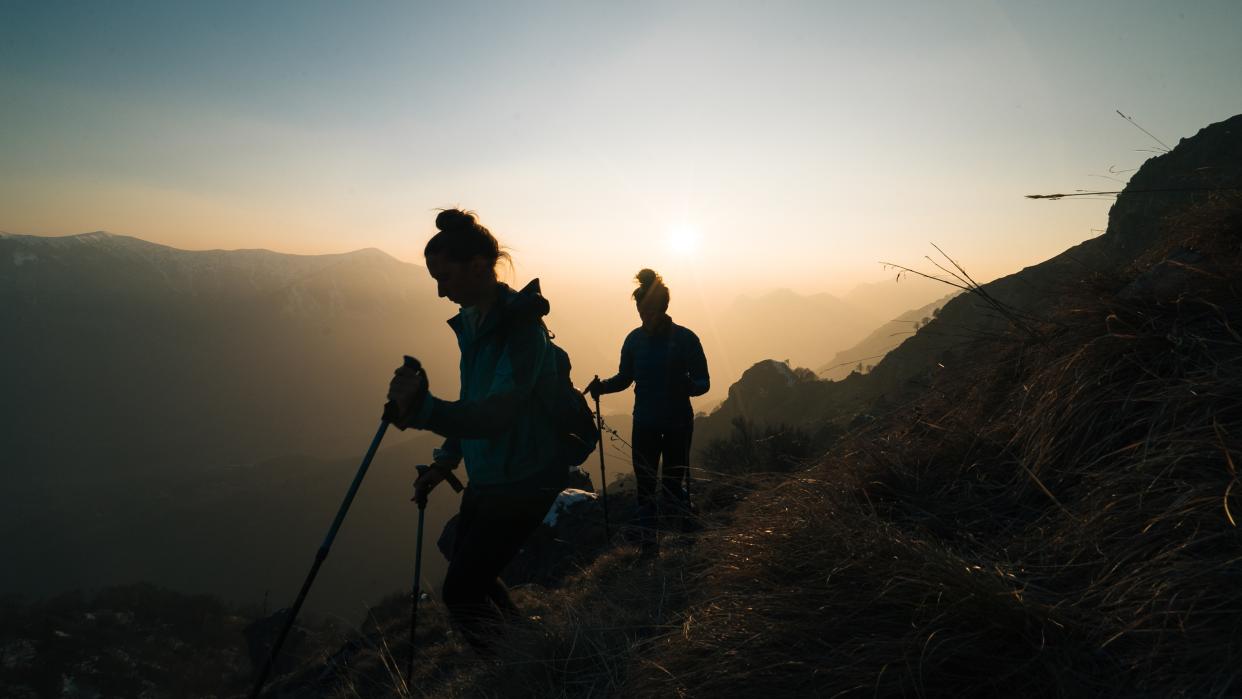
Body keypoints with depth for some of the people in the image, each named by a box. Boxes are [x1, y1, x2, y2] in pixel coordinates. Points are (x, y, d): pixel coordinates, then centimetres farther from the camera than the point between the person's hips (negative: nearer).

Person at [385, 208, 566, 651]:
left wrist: (424, 409, -49)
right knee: (469, 573, 22)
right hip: (486, 477, 10)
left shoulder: (520, 327, -24)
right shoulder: (472, 320, 5)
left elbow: (498, 413, -35)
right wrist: (446, 461, 15)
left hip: (523, 480, -10)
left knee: (461, 590, -3)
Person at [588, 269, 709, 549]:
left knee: (673, 482, 5)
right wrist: (602, 386, -11)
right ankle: (647, 539, 20)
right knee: (645, 482, 7)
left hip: (678, 423, -2)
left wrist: (688, 386, -32)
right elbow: (625, 378, 8)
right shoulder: (635, 339, -3)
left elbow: (703, 382, -9)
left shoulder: (685, 338, -11)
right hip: (645, 423, 3)